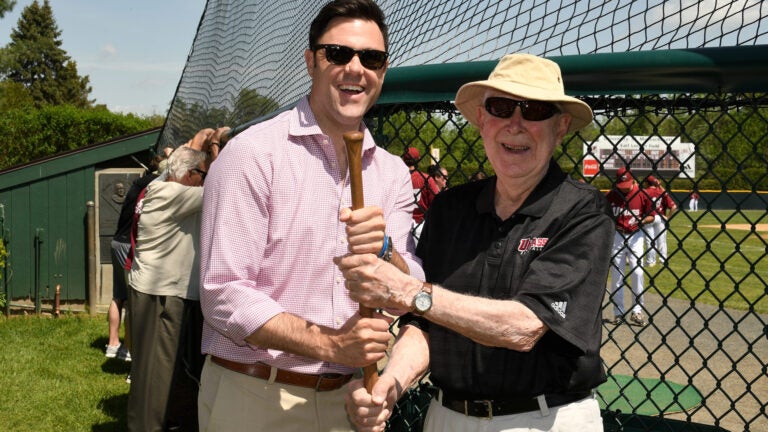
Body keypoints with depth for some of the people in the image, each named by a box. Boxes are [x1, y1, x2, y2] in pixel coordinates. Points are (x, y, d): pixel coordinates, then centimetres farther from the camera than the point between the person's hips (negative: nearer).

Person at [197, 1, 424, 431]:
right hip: (255, 396, -4)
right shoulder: (254, 153, -12)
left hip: (350, 396, 5)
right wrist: (328, 344, -23)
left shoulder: (392, 172, 3)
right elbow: (224, 295, -16)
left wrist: (382, 251, -24)